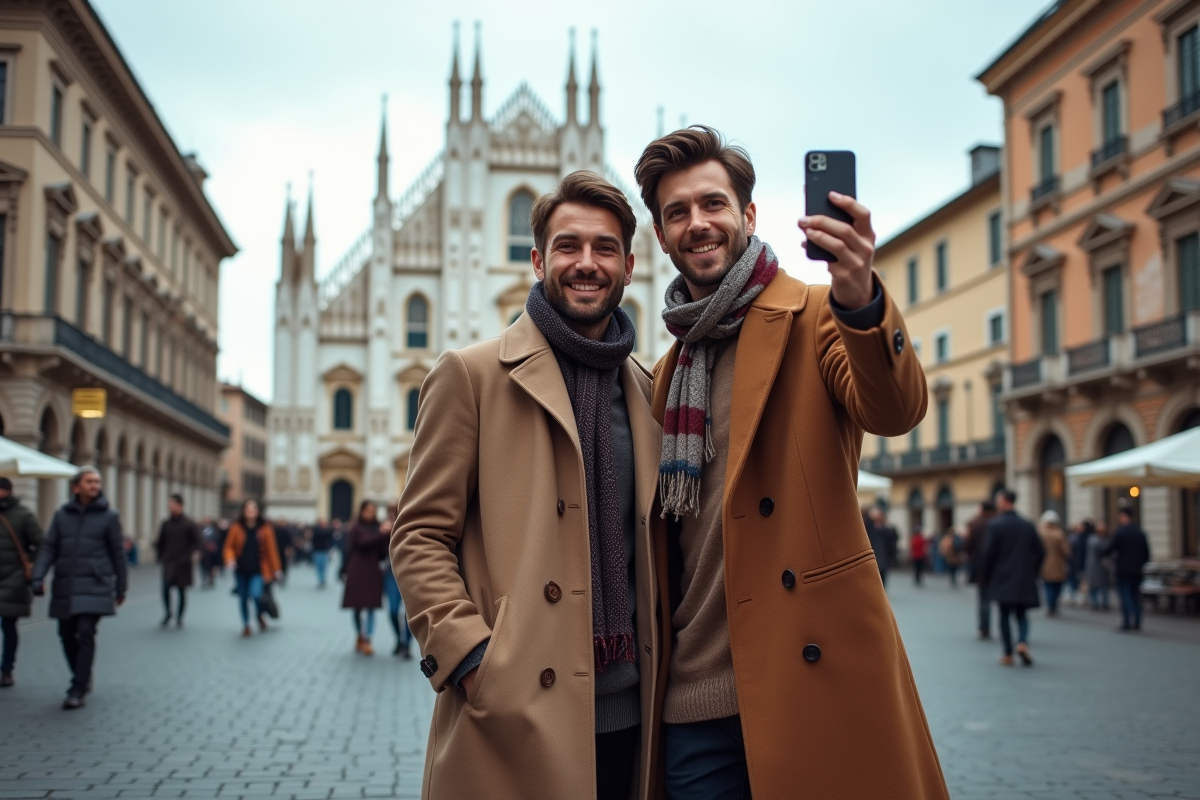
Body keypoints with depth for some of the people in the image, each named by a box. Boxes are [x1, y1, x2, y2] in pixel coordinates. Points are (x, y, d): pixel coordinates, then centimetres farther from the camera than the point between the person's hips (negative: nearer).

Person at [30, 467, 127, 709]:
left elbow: (118, 553, 4)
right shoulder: (62, 515, 8)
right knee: (67, 635, 8)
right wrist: (38, 576, -9)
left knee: (85, 633, -13)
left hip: (94, 587, -3)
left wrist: (121, 587, 6)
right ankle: (83, 678, 29)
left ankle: (78, 689, -7)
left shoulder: (109, 517, 1)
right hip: (65, 587, 3)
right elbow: (48, 548, 5)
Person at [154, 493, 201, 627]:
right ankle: (167, 613, 11)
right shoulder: (166, 524, 6)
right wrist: (161, 557, 5)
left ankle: (179, 617, 16)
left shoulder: (189, 524, -4)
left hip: (183, 564, -2)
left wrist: (188, 556, -12)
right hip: (168, 564, 2)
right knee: (166, 588, -9)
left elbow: (196, 542, -2)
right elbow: (160, 542, 15)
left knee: (182, 591, 5)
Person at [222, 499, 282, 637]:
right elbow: (229, 546, 3)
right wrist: (230, 559, -16)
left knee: (256, 594, -19)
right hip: (241, 570, 2)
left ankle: (260, 615, 14)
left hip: (258, 570, -2)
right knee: (243, 598, 8)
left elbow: (271, 549, 0)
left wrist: (276, 569, 1)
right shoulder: (236, 527, -2)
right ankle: (246, 625, 29)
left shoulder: (265, 528, -3)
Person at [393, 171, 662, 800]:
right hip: (516, 720, -4)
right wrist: (471, 657, -15)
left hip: (629, 714, 5)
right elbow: (419, 536, -4)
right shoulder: (472, 375, -2)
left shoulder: (648, 391, 13)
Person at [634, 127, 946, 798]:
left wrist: (862, 303, -38)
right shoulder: (668, 371, 15)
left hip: (813, 675, -5)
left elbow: (897, 412, -20)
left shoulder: (812, 316, -1)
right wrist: (651, 669, 10)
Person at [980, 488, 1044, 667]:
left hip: (1002, 578, -3)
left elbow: (988, 552, -11)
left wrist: (986, 576, 2)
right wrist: (1032, 572, 15)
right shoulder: (1028, 525, 3)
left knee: (1005, 615, 6)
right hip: (1024, 579, 3)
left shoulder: (995, 525, -9)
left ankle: (1008, 655, 7)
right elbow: (1040, 552, 4)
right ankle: (1022, 642, -12)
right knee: (1021, 614, 13)